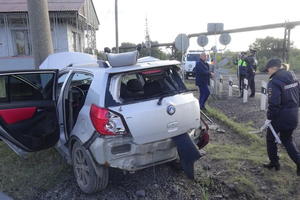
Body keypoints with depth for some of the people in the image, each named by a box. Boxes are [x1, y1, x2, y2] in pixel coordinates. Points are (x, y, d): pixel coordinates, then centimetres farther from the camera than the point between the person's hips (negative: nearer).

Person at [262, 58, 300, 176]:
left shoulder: (274, 82, -19)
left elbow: (274, 103, -23)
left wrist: (269, 117, -13)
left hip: (281, 116, -7)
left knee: (270, 138, 14)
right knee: (287, 140, 21)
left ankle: (274, 162, 23)